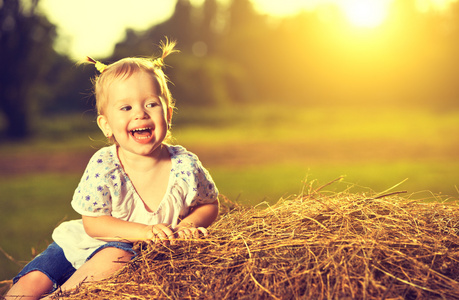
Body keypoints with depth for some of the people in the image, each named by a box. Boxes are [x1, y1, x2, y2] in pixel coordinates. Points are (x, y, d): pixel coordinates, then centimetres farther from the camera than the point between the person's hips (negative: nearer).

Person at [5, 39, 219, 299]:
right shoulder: (102, 166, -18)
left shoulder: (185, 166, -15)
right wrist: (143, 232, -26)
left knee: (118, 256, -34)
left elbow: (210, 205, 3)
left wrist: (188, 224, -19)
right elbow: (93, 222, -13)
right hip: (85, 245, 1)